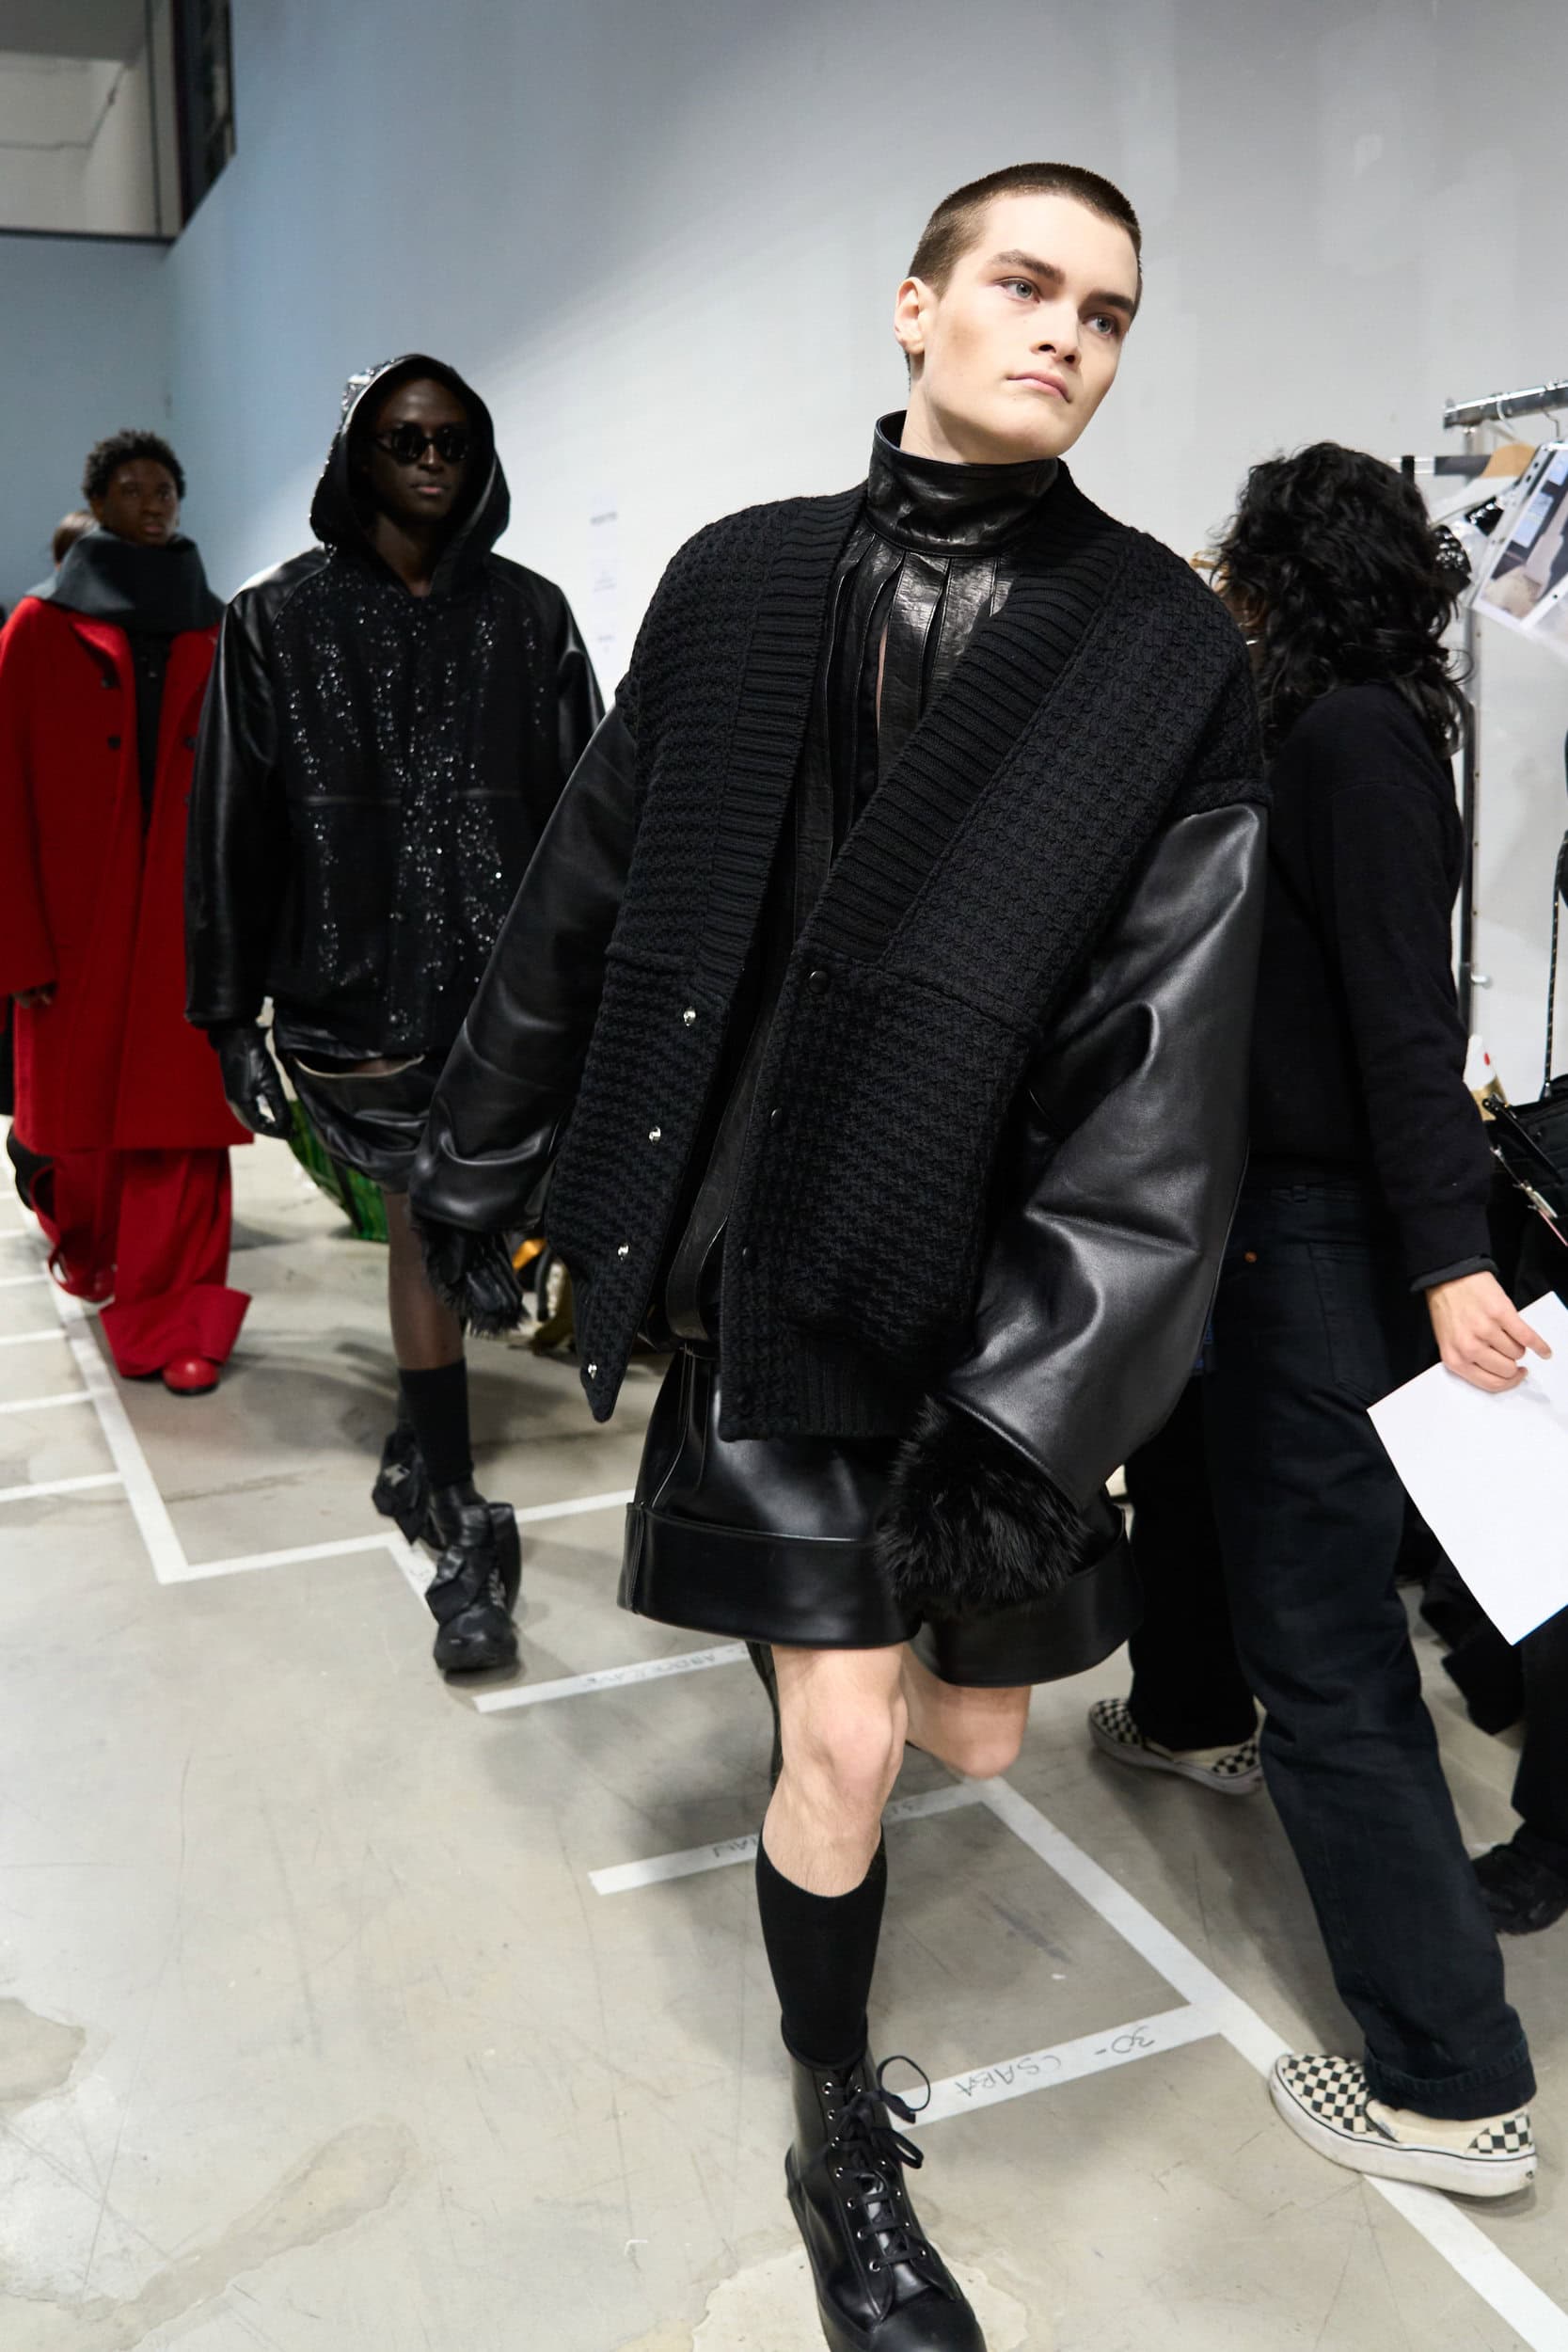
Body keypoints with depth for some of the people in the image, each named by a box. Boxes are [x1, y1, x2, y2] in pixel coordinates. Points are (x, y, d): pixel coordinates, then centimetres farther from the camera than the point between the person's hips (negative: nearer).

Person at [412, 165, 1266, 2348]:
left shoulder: (1168, 649, -4)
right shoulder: (741, 580, 1)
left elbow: (1171, 1047, -11)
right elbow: (588, 893, 8)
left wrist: (1043, 1397, -18)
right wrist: (484, 1166, 13)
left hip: (986, 1275, 1)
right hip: (770, 1250, 0)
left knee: (974, 1729, 11)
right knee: (844, 1740, 1)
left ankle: (835, 1632, 50)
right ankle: (843, 2150, 29)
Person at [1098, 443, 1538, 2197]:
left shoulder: (1344, 736, -16)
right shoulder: (1359, 727, 11)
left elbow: (1403, 1011, -23)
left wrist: (1449, 1257, -27)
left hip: (1321, 1230, -10)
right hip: (1281, 1205, 10)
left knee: (1324, 1642, -6)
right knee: (1195, 1455, 31)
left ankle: (1453, 2088, 3)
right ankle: (1193, 1706, 59)